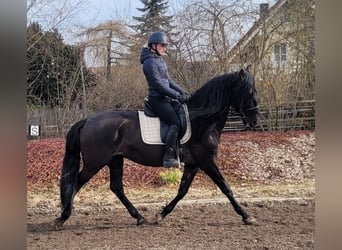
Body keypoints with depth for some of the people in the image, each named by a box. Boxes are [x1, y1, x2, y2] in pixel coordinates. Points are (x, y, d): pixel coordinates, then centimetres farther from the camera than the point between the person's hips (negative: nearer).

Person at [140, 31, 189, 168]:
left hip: (164, 98, 10)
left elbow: (168, 80, 20)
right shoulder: (150, 62, -15)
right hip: (157, 99, -10)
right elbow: (158, 84, -20)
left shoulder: (159, 60, 16)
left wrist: (182, 92, 9)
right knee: (175, 123, -21)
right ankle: (168, 157, -22)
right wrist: (177, 96, -19)